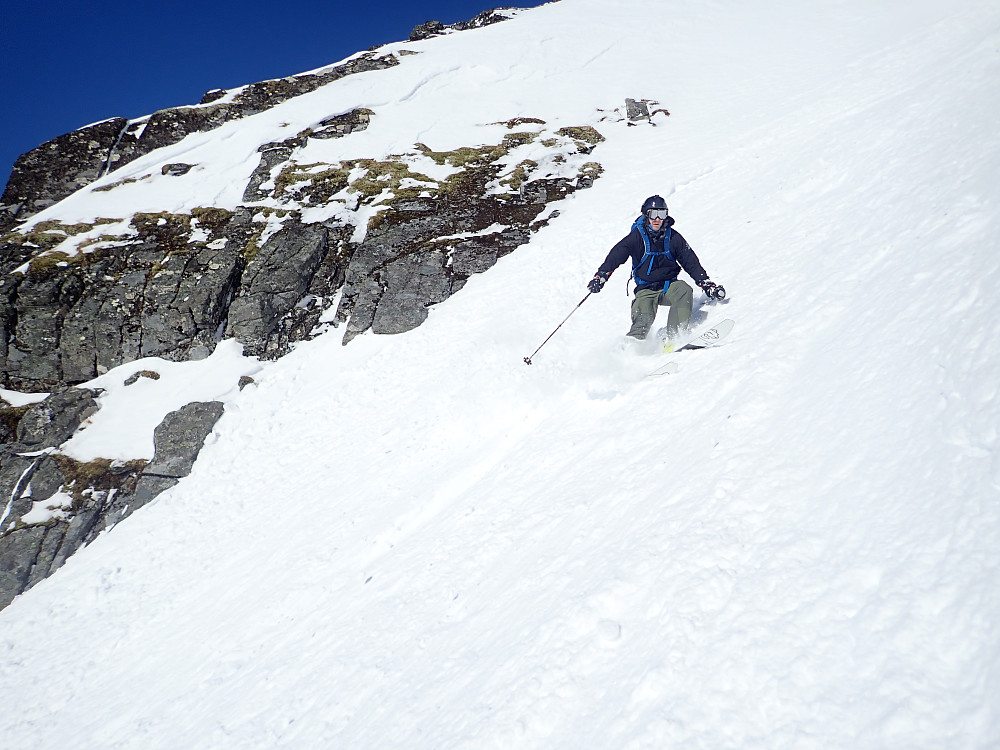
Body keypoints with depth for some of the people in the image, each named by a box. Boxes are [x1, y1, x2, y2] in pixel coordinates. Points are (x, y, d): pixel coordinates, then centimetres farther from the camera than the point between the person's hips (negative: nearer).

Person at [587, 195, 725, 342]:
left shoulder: (673, 237, 2)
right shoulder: (636, 237, -4)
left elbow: (691, 262, 7)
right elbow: (615, 256, -7)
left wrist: (707, 284, -1)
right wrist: (600, 276, -22)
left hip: (669, 286, 2)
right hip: (646, 290, -2)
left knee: (684, 291, -30)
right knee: (643, 320, -26)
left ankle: (675, 335, -34)